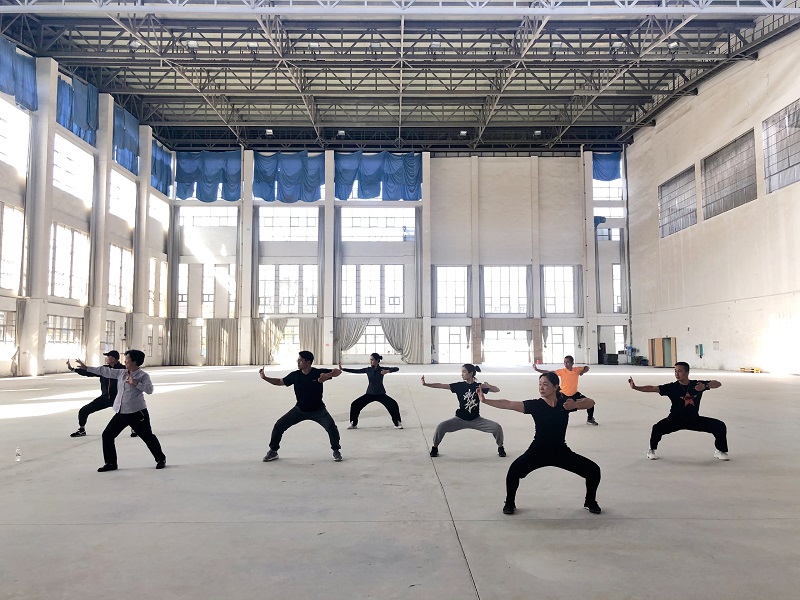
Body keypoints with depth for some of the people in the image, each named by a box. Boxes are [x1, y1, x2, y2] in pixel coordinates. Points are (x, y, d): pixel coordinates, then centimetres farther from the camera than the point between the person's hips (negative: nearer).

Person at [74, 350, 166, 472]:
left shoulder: (143, 376, -10)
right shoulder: (121, 373, 10)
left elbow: (149, 389, -23)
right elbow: (105, 371, 15)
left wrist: (135, 383, -28)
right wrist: (86, 368, 18)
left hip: (137, 413, -7)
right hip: (121, 413, 7)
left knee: (148, 437, 0)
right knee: (107, 435, 5)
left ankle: (161, 459, 18)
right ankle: (111, 463, 18)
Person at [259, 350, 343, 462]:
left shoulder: (319, 373, -18)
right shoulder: (295, 375, -8)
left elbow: (338, 371, -19)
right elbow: (280, 382, 6)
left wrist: (328, 375, -39)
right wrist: (264, 378, -7)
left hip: (318, 410, -3)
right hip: (300, 410, 3)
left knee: (331, 426, -25)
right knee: (279, 425, -4)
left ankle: (336, 451, 1)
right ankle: (273, 452, 17)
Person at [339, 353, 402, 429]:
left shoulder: (382, 369, -10)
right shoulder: (368, 369, -2)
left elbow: (396, 369, -19)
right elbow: (355, 371, -3)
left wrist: (388, 371, -39)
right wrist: (342, 369, -9)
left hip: (381, 394, -3)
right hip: (369, 394, 3)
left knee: (393, 404, -23)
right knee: (354, 405, -7)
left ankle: (398, 423, -4)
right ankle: (353, 424, 12)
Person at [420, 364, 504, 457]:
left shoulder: (479, 386, -5)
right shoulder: (459, 386, -6)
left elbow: (497, 390, -8)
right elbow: (441, 385, -12)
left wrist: (488, 386, -29)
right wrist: (425, 384, -21)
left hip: (476, 420, 0)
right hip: (460, 419, 0)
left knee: (497, 427, -15)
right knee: (441, 426, -22)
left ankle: (500, 448, 14)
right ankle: (434, 448, 3)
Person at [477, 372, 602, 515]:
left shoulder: (565, 402, -5)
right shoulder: (535, 405, -9)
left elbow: (591, 402, -10)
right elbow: (508, 404, -16)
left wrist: (575, 405, -31)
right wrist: (485, 400, -25)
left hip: (561, 452, 2)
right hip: (537, 452, -2)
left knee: (593, 470, -4)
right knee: (515, 469, -27)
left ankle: (590, 502, 25)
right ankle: (509, 503, 0)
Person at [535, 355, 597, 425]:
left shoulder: (577, 370, -10)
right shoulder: (561, 371, -17)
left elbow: (586, 367, 8)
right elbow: (549, 372, -21)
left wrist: (583, 371, -15)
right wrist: (537, 369, -30)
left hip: (574, 394, 2)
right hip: (563, 395, -2)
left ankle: (590, 419, 26)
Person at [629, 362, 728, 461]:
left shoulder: (697, 384, -5)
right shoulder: (672, 387, -11)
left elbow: (718, 384, -5)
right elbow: (653, 388, -21)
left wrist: (705, 386, -26)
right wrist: (635, 387, -33)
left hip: (694, 419, 2)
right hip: (675, 419, -2)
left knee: (720, 426, -7)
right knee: (658, 428, -28)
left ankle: (720, 451, 20)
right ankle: (651, 450, 1)